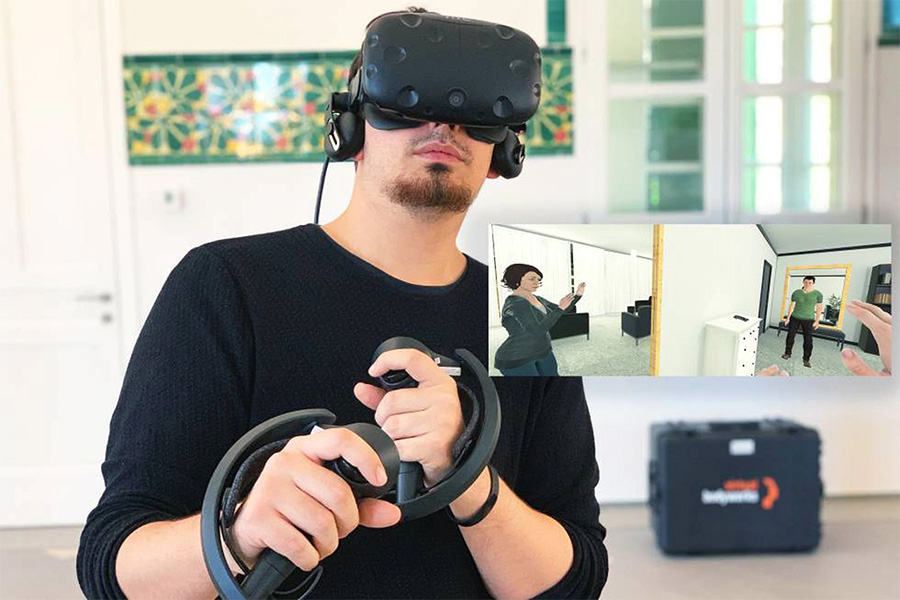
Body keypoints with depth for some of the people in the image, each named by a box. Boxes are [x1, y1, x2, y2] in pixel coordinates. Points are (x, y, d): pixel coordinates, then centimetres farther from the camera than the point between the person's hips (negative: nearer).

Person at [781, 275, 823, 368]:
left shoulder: (818, 294, -4)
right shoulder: (796, 293, -1)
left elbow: (819, 308, 0)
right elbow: (792, 306, 4)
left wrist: (817, 321, -3)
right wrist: (788, 317, 2)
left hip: (808, 320, -2)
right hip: (795, 318, 2)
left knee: (808, 340, -4)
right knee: (790, 336, 7)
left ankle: (806, 359, 3)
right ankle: (787, 353, 24)